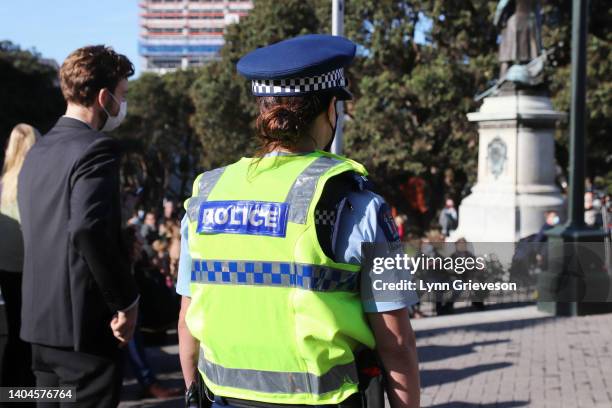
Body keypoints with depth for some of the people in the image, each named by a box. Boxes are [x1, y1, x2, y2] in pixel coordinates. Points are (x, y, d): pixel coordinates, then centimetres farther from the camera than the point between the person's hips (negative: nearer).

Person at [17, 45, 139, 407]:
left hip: (42, 321, 8)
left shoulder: (38, 151, 12)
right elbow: (89, 230, -28)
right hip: (86, 324, -8)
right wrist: (126, 301, -17)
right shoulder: (97, 149, -14)